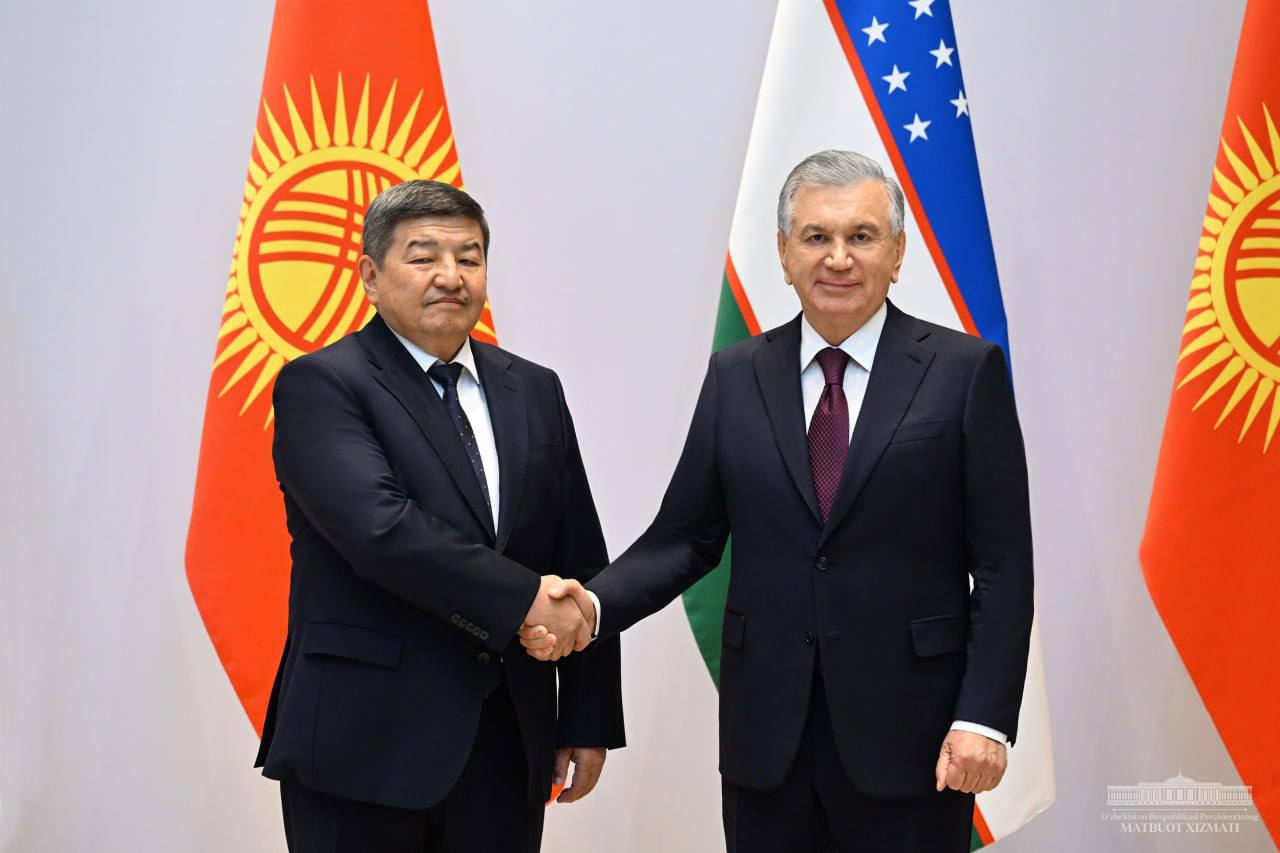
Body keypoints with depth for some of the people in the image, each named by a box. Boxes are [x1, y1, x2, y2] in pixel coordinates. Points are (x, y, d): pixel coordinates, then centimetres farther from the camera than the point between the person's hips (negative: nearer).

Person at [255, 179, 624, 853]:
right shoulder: (319, 385, -5)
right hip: (365, 747, -5)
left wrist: (589, 720, 8)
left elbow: (581, 565, 12)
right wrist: (524, 599, -19)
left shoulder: (534, 392, 12)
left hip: (508, 746, 5)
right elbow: (380, 528, -21)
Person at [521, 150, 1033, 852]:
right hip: (766, 737, 3)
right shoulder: (735, 377, 6)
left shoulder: (965, 371, -2)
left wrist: (985, 718, -11)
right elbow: (685, 537, 6)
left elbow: (1002, 565, -4)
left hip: (910, 737, -2)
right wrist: (594, 605, -11)